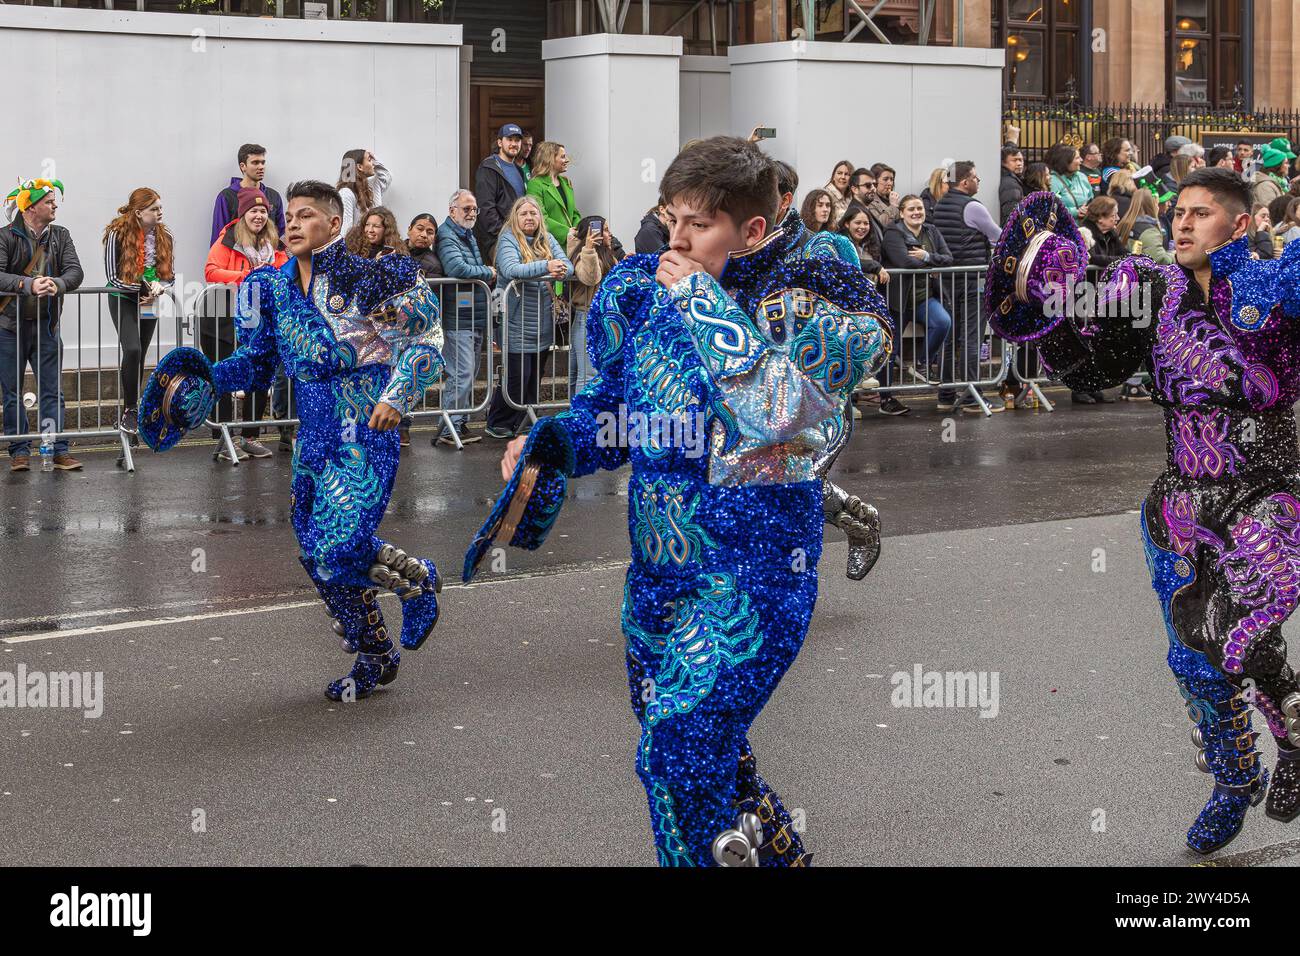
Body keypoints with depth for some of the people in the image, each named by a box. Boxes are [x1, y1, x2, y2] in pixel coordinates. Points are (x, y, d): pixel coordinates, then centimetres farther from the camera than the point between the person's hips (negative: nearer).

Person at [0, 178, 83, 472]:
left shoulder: (60, 236, 6)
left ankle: (59, 451, 4)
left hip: (46, 325, 3)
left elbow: (75, 271, -6)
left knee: (52, 390, 2)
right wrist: (29, 284, -34)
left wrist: (57, 284, -27)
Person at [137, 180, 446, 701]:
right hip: (315, 432, 7)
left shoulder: (366, 275, -10)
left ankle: (416, 580, 15)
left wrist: (398, 397, -14)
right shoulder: (271, 288, 9)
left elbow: (426, 337, -6)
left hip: (367, 428, -7)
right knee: (316, 552, 7)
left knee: (342, 549, -18)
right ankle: (374, 657, 26)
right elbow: (258, 360, 18)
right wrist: (209, 377, 2)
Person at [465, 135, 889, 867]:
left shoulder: (803, 303, -10)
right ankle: (781, 853, 40)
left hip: (754, 570, -6)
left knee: (679, 755, -16)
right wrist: (549, 447, -5)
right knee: (710, 752, 18)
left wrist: (707, 305, -20)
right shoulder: (646, 293, 6)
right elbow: (611, 410, 15)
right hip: (658, 568, 6)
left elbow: (776, 410, -28)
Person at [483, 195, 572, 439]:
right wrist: (545, 267, -35)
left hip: (543, 323, 6)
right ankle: (497, 425, 10)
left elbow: (567, 264, 2)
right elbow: (510, 269, -24)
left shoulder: (547, 240, 11)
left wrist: (562, 271, -23)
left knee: (536, 377, 11)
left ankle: (516, 423, 22)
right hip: (517, 324, -6)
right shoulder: (508, 240, -7)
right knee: (517, 376, -5)